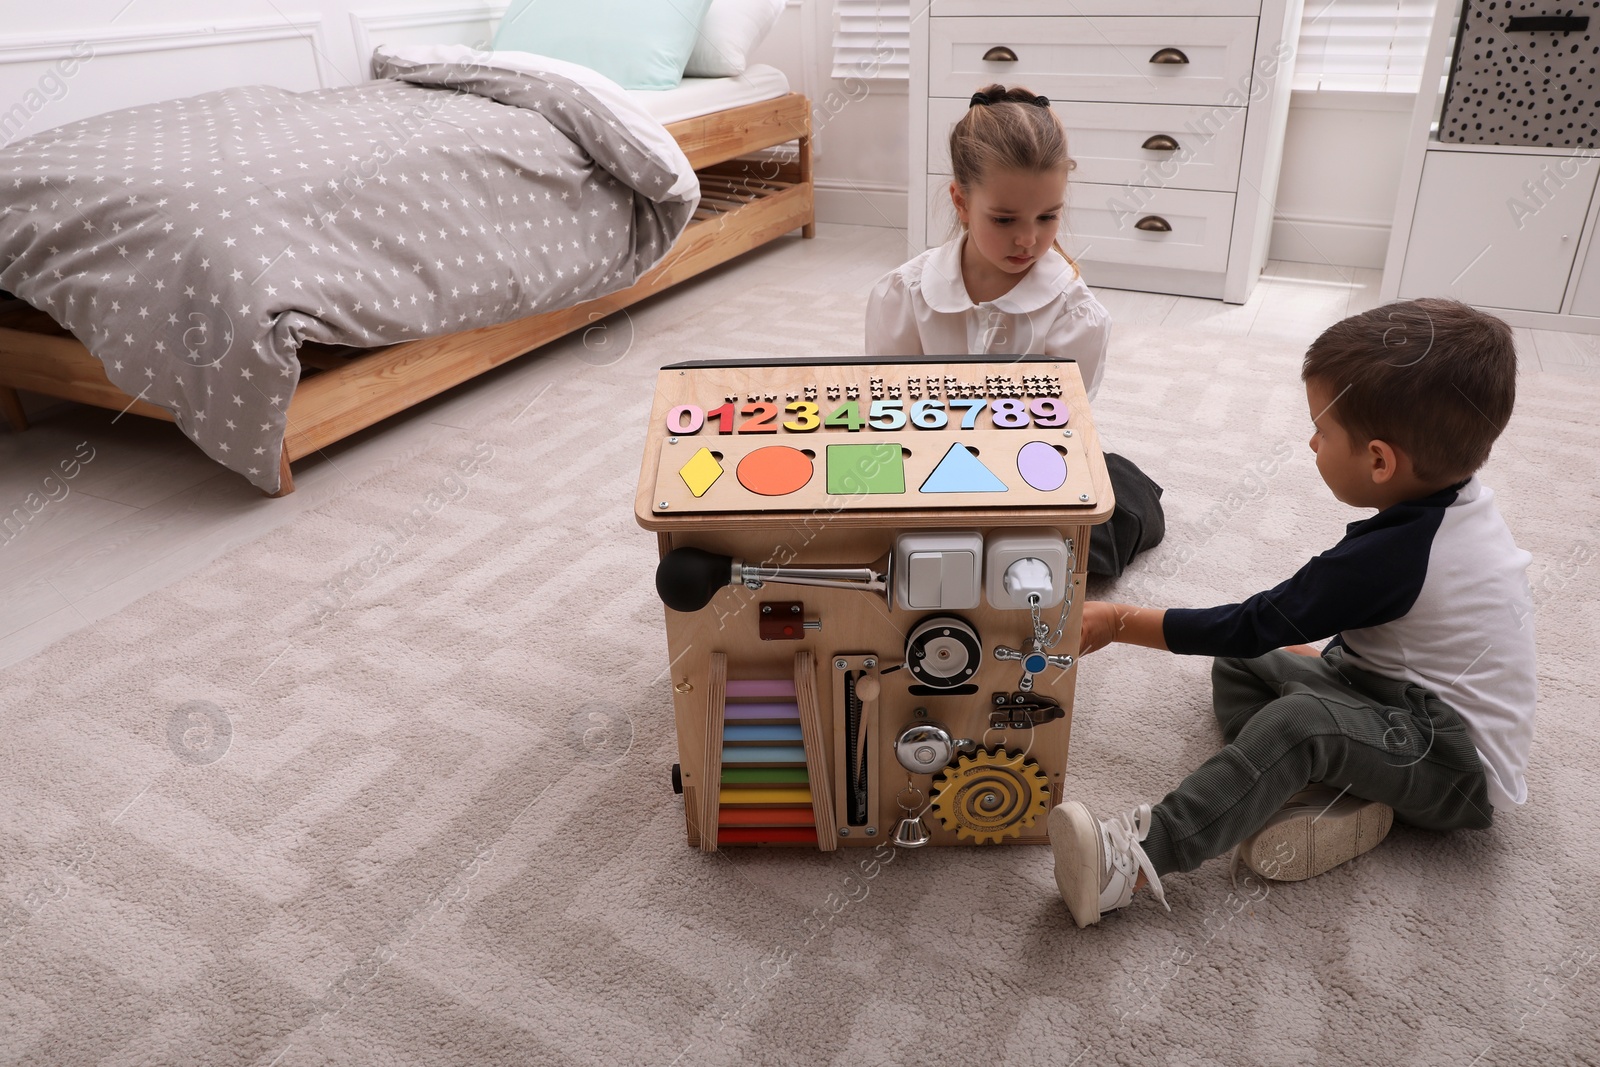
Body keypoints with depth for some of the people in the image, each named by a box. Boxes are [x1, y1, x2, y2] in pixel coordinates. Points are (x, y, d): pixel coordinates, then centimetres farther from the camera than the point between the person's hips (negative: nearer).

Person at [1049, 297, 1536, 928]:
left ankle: (1135, 865, -42)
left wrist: (1118, 622, -17)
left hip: (1462, 769, -10)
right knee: (1240, 666, 2)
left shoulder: (1388, 556, -28)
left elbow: (1250, 625, -22)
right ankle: (1344, 799, -16)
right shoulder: (1460, 506, -1)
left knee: (1300, 718, -36)